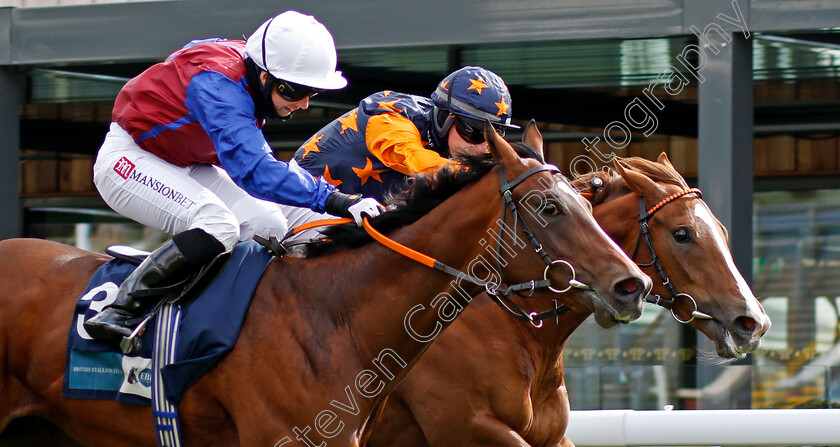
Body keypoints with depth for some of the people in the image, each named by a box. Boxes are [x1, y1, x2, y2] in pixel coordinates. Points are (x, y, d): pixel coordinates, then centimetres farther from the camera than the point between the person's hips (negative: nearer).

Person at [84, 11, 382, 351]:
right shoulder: (219, 85, -33)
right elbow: (252, 170, -43)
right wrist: (333, 199, -49)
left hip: (185, 166, 9)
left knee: (267, 225, -4)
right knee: (218, 226, -29)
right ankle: (120, 312, -26)